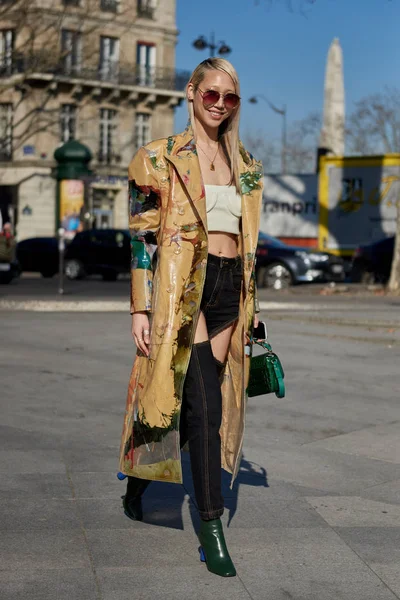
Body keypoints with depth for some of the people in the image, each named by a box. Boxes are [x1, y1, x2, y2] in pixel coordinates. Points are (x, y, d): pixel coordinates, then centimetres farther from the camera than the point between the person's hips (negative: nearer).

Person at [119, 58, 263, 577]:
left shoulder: (244, 165, 16)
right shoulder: (161, 158, 0)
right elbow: (142, 236, -3)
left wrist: (249, 307, 17)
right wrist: (141, 308, -9)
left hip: (228, 287, 6)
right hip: (182, 285, -6)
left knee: (196, 402, 7)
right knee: (204, 402, -12)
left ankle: (138, 480, 30)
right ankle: (211, 525, -5)